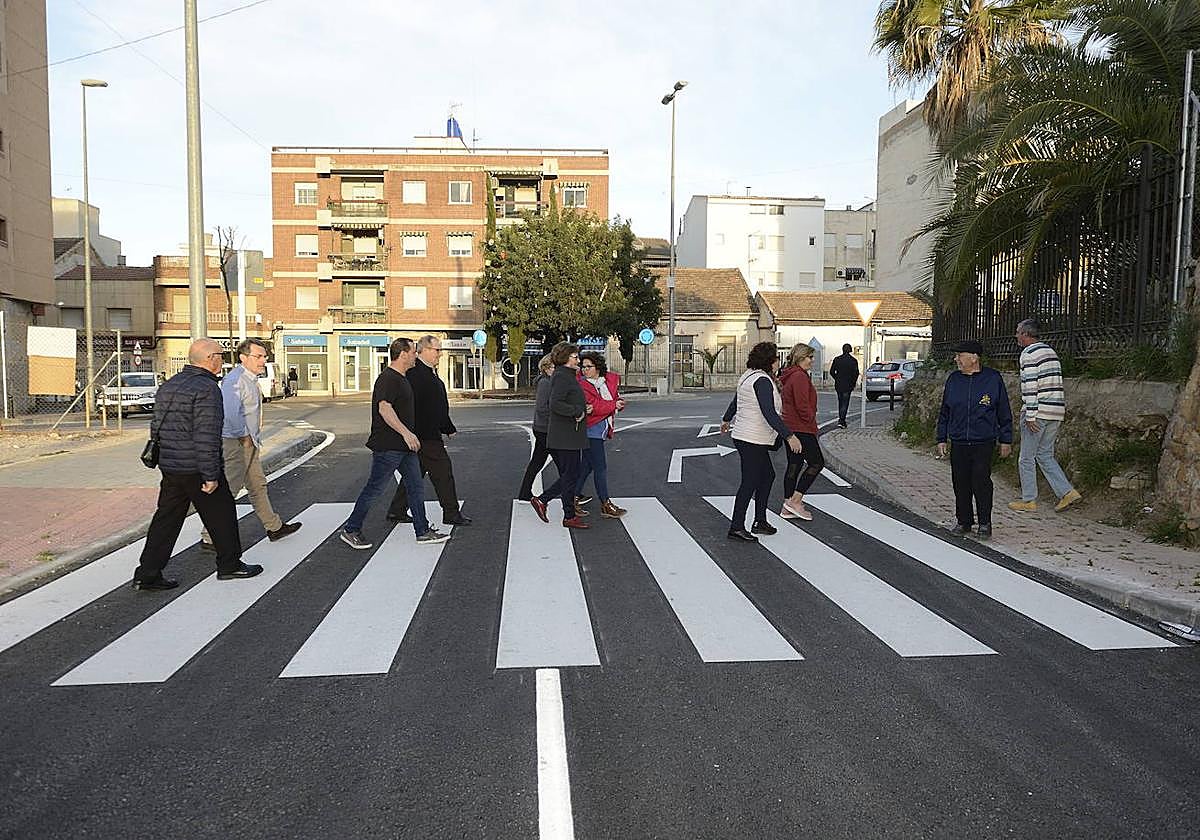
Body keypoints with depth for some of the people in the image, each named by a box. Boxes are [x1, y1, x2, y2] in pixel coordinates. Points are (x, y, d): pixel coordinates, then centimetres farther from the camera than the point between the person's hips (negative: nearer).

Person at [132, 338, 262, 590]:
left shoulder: (168, 385, 12)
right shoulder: (207, 388, -17)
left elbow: (157, 426, 17)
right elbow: (207, 435, -22)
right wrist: (210, 475, -19)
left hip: (169, 466, 8)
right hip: (196, 469, -8)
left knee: (166, 518, 11)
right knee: (221, 513, 8)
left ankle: (147, 574, 11)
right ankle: (229, 565, 20)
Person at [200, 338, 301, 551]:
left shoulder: (252, 380, 13)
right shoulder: (235, 380, -19)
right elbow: (231, 413, -30)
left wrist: (254, 439, 15)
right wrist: (244, 436, -19)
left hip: (249, 443, 10)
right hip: (235, 443, -10)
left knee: (258, 485, 18)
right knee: (229, 490, -5)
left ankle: (274, 527, 28)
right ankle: (210, 537, 5)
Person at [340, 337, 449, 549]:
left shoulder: (401, 378, 17)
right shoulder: (388, 378, -16)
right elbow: (384, 408, -28)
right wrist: (406, 432, -33)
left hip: (404, 446, 10)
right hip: (388, 446, -10)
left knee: (416, 486, 9)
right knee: (374, 488, -1)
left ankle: (423, 531, 15)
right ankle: (350, 530, 11)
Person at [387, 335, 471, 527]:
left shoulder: (431, 371, 17)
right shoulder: (414, 372, -16)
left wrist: (448, 428, 22)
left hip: (431, 433, 11)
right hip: (424, 435, -11)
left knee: (416, 472, 15)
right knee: (443, 469, -5)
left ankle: (397, 511, 24)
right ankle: (451, 513, 4)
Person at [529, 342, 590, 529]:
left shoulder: (568, 376, 19)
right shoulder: (562, 376, -14)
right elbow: (556, 404, -25)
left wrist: (583, 409, 13)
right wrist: (578, 411, -19)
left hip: (569, 436, 10)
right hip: (566, 437, -10)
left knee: (568, 476, 16)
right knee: (571, 476, -1)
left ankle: (541, 500, 20)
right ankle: (569, 517, 8)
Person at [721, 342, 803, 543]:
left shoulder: (749, 376, 13)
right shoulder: (762, 381, -19)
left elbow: (735, 401, 28)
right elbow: (769, 413, -28)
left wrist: (727, 420, 44)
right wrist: (789, 436, -29)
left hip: (743, 436, 11)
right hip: (753, 440, -11)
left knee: (767, 475, 17)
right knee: (750, 482, -4)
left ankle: (760, 521, 23)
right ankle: (736, 527, 1)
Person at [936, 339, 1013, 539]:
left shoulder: (993, 379, 0)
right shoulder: (953, 379, 9)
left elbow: (1004, 413, 5)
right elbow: (944, 413, 15)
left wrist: (1006, 440, 4)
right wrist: (941, 439, 12)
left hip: (984, 443, -3)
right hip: (958, 443, 4)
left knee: (981, 483, -6)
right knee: (961, 484, 7)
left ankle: (984, 523, 8)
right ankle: (964, 521, 20)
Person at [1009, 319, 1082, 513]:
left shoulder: (1029, 354, -11)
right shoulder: (1051, 351, 18)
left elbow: (1030, 386, -18)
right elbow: (1055, 384, 20)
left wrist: (1030, 415, -18)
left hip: (1038, 411, -9)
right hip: (1056, 412, 9)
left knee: (1026, 458, 2)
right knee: (1045, 455, 16)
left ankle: (1029, 500, 8)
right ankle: (1067, 492, 6)